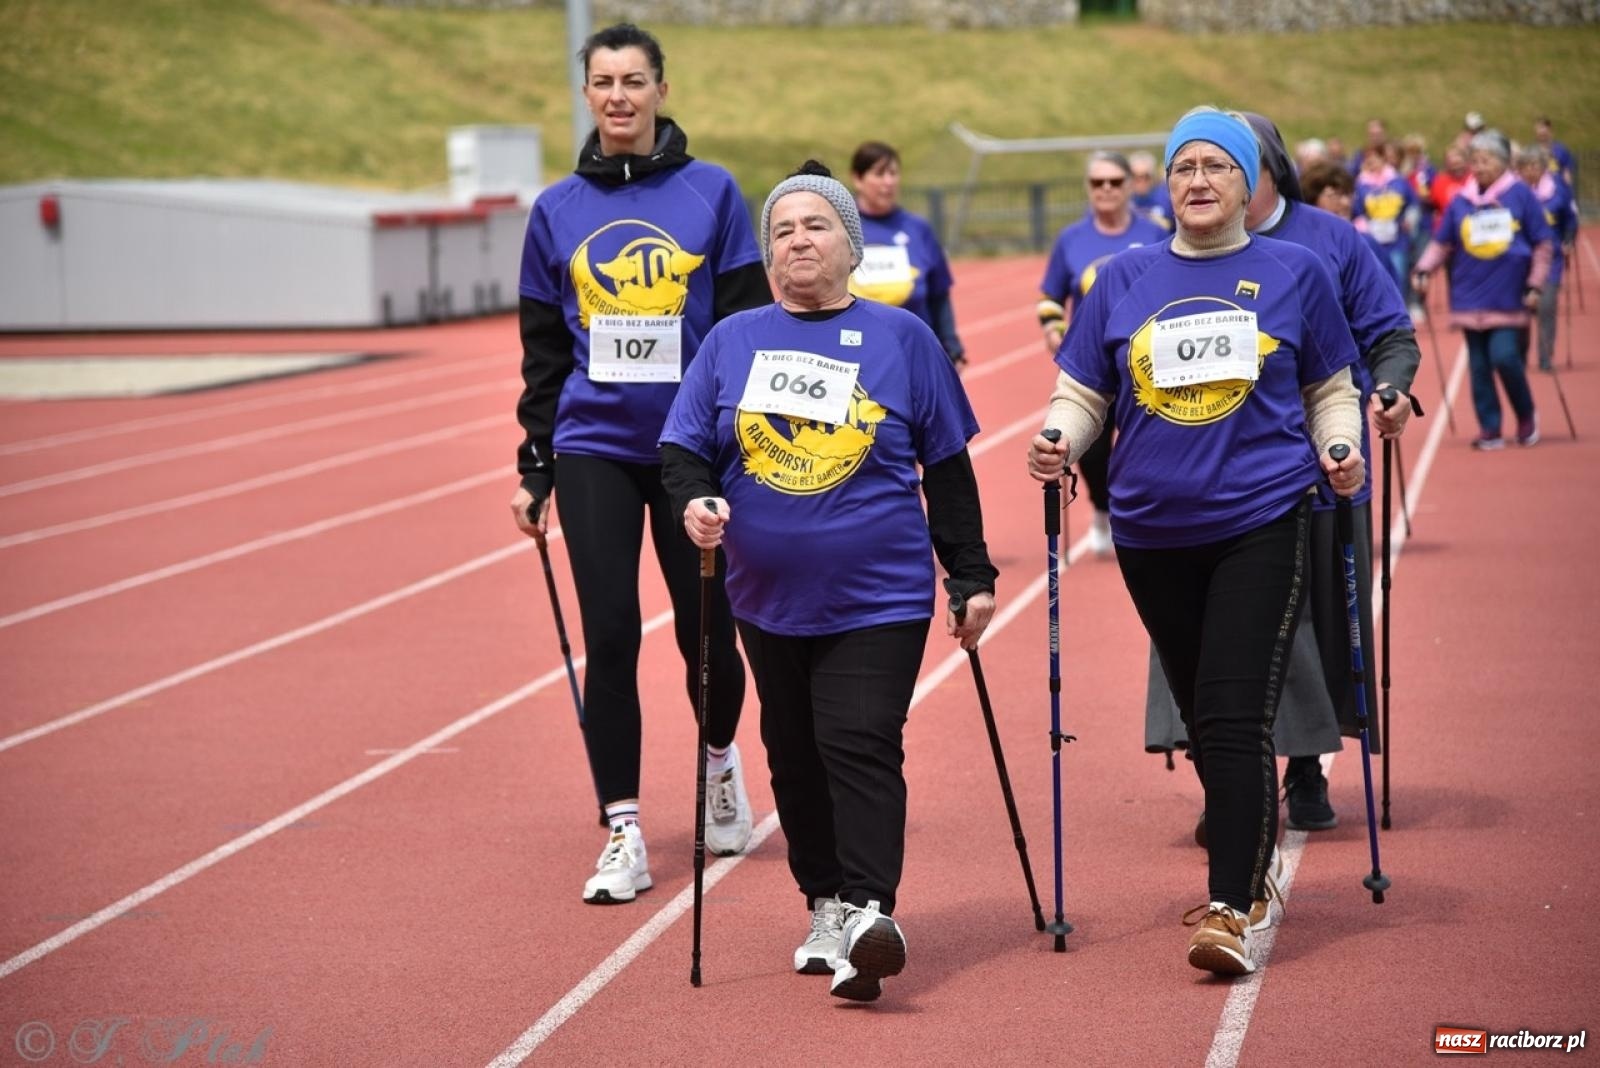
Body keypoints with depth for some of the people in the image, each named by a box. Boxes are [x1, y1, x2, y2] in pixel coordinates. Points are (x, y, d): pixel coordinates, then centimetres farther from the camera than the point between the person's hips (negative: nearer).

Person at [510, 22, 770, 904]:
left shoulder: (711, 194, -1)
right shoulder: (557, 211, 5)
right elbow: (543, 353, 10)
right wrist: (535, 469, 7)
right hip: (595, 449, 1)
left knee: (707, 631, 6)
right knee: (609, 637, -5)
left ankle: (720, 759, 38)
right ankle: (622, 835, 3)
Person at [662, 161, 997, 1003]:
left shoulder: (902, 339, 1)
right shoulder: (732, 341, 6)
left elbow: (946, 466, 5)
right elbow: (684, 447, 7)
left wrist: (971, 577, 4)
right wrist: (695, 501, -15)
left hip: (879, 596, -3)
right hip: (770, 597, 4)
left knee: (861, 747, -14)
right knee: (795, 757, 11)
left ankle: (868, 915, -20)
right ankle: (825, 904, 23)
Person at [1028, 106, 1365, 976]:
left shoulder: (1294, 273, 4)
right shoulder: (1124, 280, 8)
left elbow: (1331, 388, 12)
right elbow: (1082, 393, 9)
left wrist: (1339, 449, -6)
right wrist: (1059, 443, -10)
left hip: (1261, 522, -3)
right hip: (1153, 529, 3)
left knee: (1234, 718, -14)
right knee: (1204, 721, 14)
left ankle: (1232, 911, -14)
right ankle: (1254, 872, 33)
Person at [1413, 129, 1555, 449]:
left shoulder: (1521, 195, -2)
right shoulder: (1460, 201, 5)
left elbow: (1543, 244, 2)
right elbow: (1441, 243, 10)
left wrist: (1535, 285, -2)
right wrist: (1424, 270, -5)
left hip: (1509, 299, -3)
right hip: (1471, 299, 3)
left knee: (1505, 357, -12)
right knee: (1479, 367, 3)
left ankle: (1526, 417, 12)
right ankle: (1490, 429, 12)